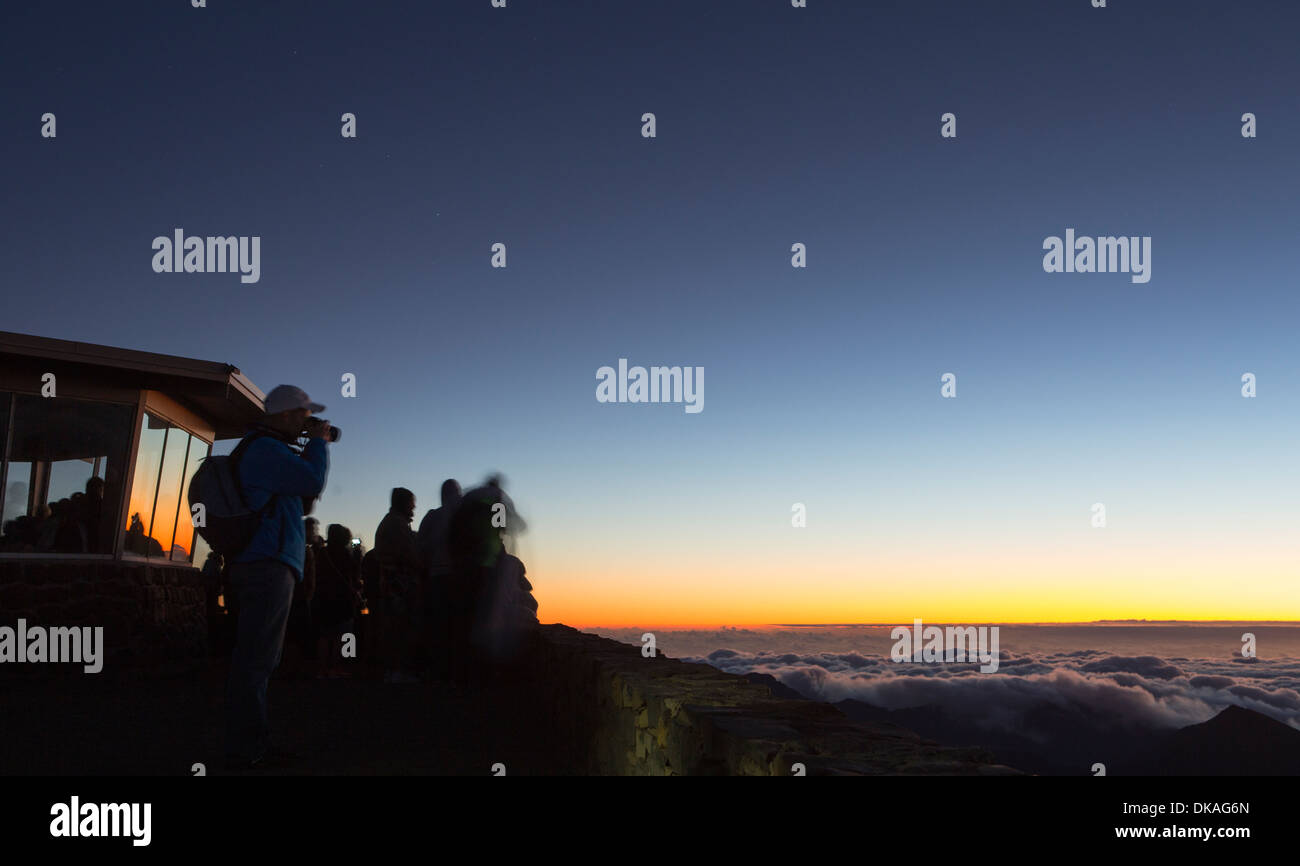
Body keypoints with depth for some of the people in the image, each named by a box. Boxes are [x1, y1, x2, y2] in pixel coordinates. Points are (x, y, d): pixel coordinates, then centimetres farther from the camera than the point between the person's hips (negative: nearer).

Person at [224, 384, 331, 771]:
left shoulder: (267, 449, 24)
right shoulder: (266, 448, -11)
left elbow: (304, 492, 26)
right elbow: (313, 482, -15)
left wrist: (314, 444, 17)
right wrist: (318, 441, 0)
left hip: (266, 564, 11)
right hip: (269, 565, -11)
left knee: (258, 659, 14)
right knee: (256, 659, -10)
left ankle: (252, 744, 20)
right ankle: (246, 752, -9)